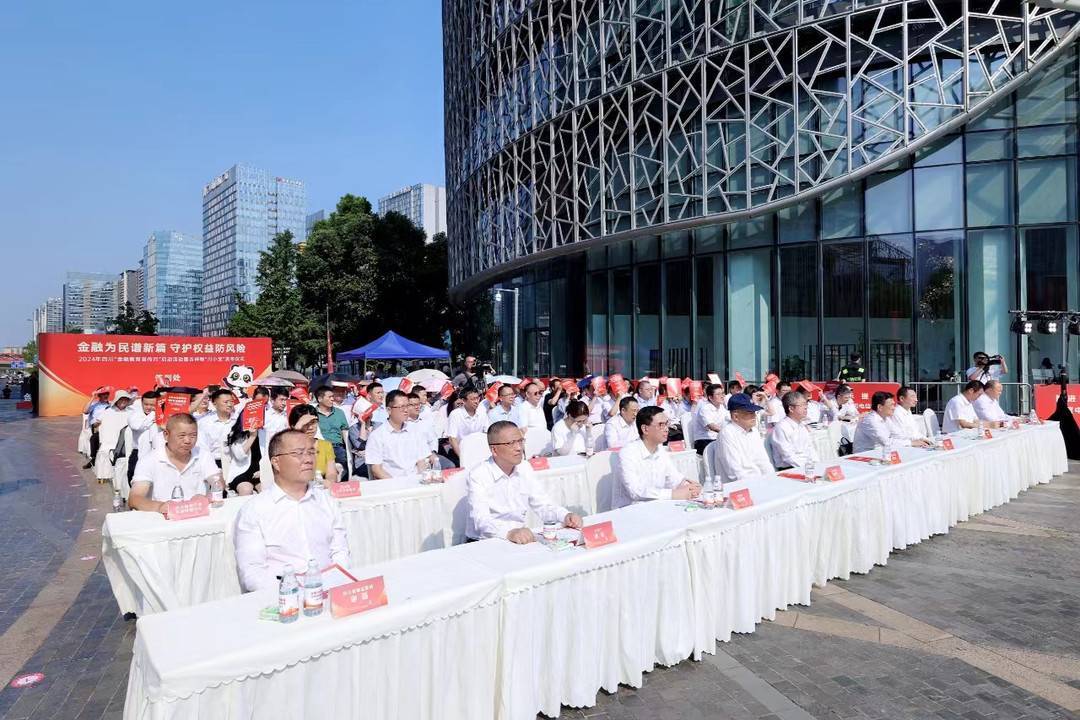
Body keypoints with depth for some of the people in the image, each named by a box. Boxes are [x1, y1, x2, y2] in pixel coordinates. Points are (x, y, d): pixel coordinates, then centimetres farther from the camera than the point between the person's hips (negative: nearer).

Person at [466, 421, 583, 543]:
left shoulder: (524, 468, 7)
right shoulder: (478, 475, -14)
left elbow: (542, 505, 8)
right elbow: (481, 520, -26)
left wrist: (566, 516, -12)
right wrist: (509, 533, -45)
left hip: (519, 540, 5)